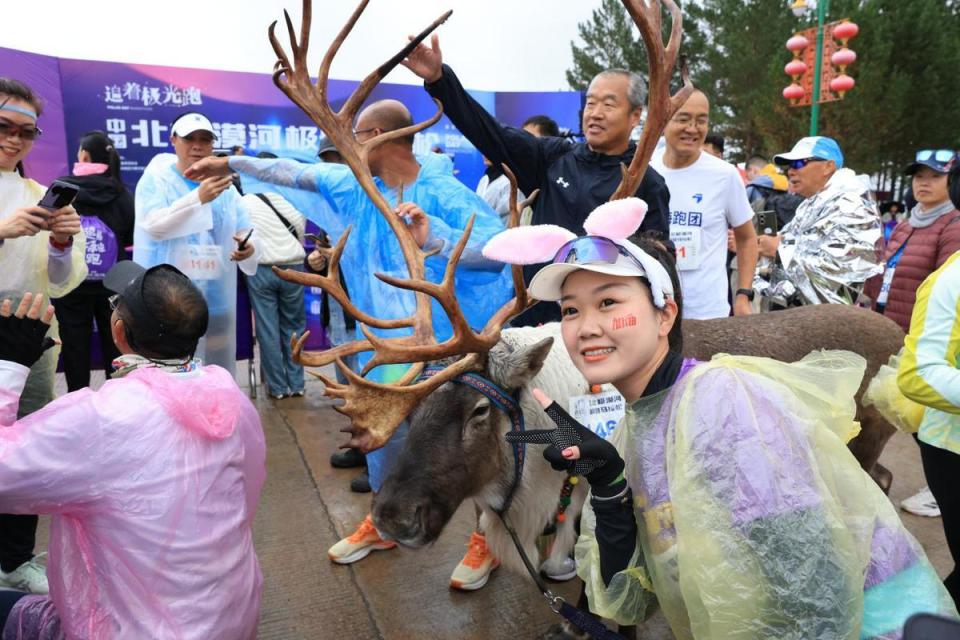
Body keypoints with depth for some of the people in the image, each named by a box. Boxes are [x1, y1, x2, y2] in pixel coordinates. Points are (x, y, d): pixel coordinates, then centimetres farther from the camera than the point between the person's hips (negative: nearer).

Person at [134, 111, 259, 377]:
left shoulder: (225, 185, 11)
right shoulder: (155, 179, -1)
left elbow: (245, 232, 8)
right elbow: (154, 226, -17)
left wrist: (248, 247, -17)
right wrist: (198, 198, -29)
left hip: (216, 299, 4)